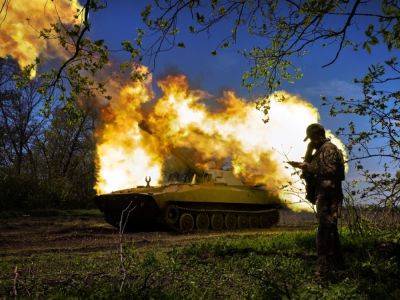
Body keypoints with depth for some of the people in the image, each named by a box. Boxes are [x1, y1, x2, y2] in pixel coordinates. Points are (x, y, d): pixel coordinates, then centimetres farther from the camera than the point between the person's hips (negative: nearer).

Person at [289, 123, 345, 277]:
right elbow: (312, 170, 15)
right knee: (330, 230, 16)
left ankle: (323, 267, -10)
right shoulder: (320, 150, 20)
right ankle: (337, 263, 27)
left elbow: (329, 170, -21)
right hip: (323, 195, 10)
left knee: (325, 230, -11)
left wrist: (306, 166, -20)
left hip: (328, 196, -10)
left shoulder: (329, 148, -9)